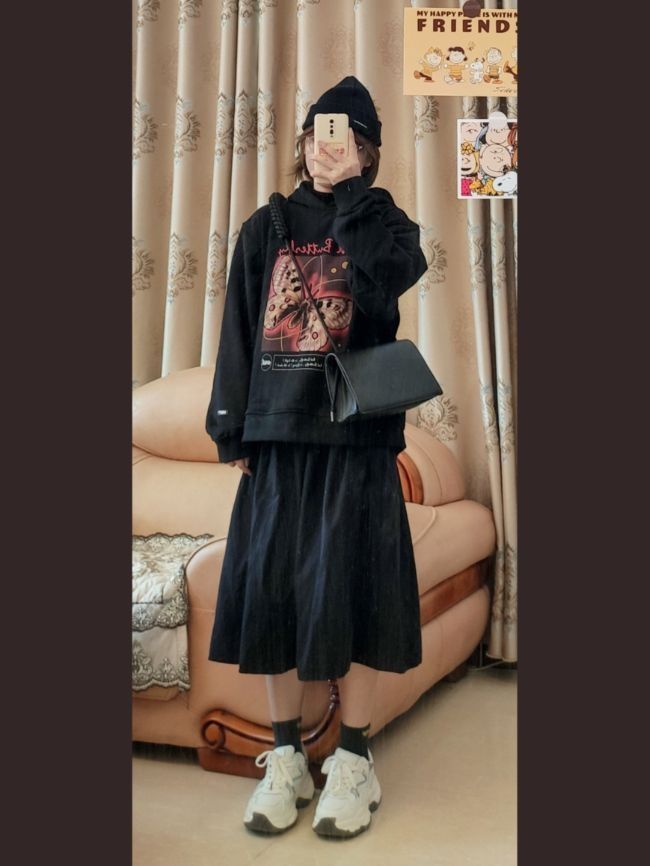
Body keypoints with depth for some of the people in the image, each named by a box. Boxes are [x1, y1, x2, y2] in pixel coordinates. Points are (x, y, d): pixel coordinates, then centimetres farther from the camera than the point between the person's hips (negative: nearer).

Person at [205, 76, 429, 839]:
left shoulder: (381, 220, 8)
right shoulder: (266, 228, 13)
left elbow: (391, 276, -17)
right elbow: (237, 331, 9)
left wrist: (349, 191, -9)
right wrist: (232, 430, 3)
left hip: (357, 438, -2)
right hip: (277, 436, 2)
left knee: (350, 591, -2)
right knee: (271, 589, 3)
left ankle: (353, 762, 13)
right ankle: (285, 758, 18)